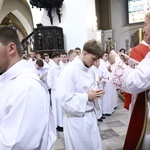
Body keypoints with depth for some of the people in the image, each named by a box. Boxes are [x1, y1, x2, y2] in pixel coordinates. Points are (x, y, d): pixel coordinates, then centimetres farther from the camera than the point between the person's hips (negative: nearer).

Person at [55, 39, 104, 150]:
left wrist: (94, 93, -2)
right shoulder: (69, 70, -20)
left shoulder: (85, 70, 7)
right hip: (76, 119, -8)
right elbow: (63, 98, -26)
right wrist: (86, 97, -20)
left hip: (90, 116, 8)